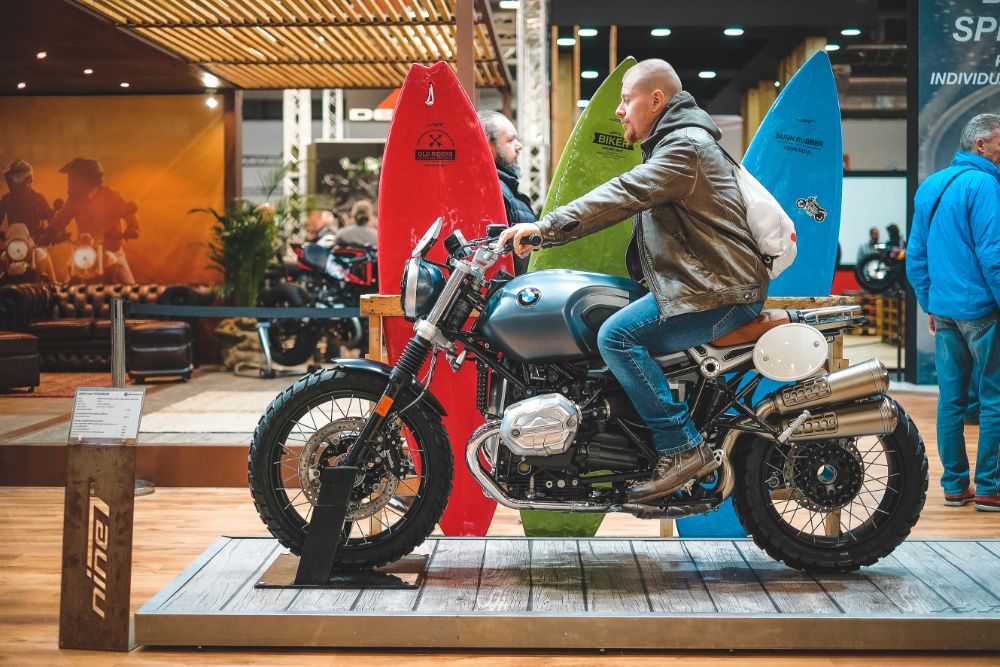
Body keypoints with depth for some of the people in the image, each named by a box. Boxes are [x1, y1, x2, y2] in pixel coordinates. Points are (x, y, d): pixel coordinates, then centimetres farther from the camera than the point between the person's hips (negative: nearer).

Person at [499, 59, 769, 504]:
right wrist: (546, 231, 15)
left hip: (720, 291, -12)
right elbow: (629, 201, 22)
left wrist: (547, 226, -31)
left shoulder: (685, 146, -14)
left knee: (616, 336, -23)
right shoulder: (672, 143, 21)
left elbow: (625, 194, -26)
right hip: (706, 282, 12)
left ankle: (681, 447, -20)